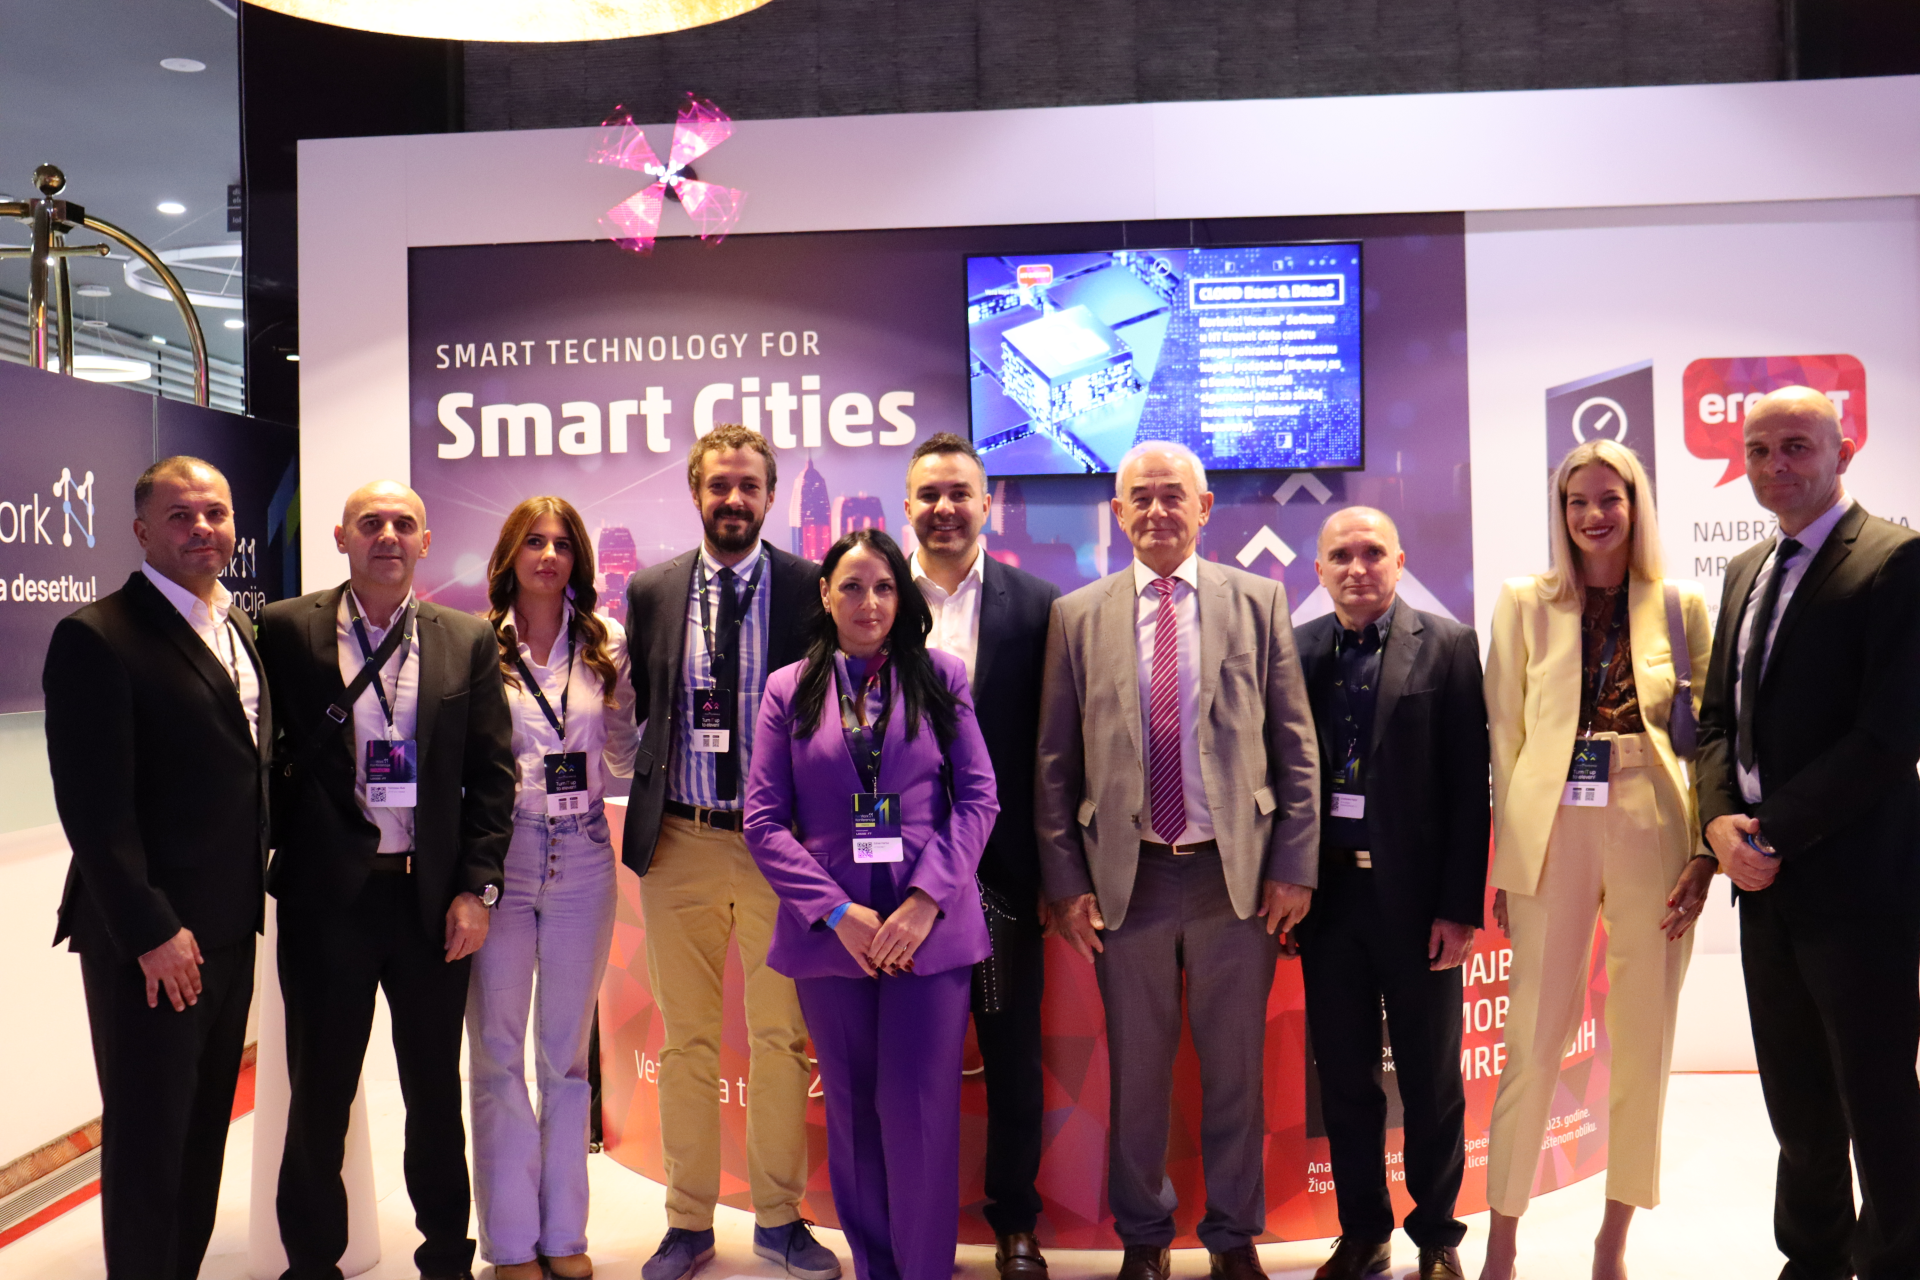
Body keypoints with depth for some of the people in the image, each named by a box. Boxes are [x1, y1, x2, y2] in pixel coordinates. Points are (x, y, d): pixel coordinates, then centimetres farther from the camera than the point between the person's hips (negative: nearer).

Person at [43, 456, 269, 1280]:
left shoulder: (239, 628, 11)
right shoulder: (97, 637, -13)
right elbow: (94, 807, -18)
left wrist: (256, 886, 10)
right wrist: (151, 929, -18)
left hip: (228, 926, 7)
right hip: (149, 937, -7)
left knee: (206, 1125, 18)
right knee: (148, 1134, 6)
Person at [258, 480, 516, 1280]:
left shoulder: (467, 640, 3)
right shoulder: (287, 630, 0)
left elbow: (492, 773, 2)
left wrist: (476, 888, -3)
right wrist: (279, 848, -4)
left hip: (433, 896, 1)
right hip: (325, 892, -1)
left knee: (435, 1088, 14)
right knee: (319, 1092, 11)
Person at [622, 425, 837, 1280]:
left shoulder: (811, 588, -1)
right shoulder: (651, 591, 7)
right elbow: (635, 709, 11)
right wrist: (644, 812, 3)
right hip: (679, 842, 2)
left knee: (781, 1038, 8)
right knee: (686, 1041, 11)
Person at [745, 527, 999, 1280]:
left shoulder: (940, 677, 4)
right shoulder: (788, 690, 6)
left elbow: (978, 797, -1)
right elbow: (764, 820, 1)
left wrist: (926, 900, -12)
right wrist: (836, 912, -10)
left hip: (931, 928, -1)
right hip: (830, 932, 2)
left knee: (919, 1111, -3)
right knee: (852, 1109, 11)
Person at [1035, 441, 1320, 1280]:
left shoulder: (1259, 602, 4)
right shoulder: (1077, 615, 4)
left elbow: (1295, 747, 3)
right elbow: (1055, 764, 3)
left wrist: (1294, 866, -3)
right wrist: (1065, 882, -2)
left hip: (1237, 873, 0)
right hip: (1127, 878, 0)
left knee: (1235, 1069, 11)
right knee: (1135, 1071, 12)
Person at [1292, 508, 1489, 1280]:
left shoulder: (1448, 647, -2)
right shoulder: (1295, 651, 5)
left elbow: (1468, 783, -5)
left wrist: (1460, 907, -9)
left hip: (1415, 896, -2)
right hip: (1328, 892, 2)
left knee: (1431, 1080, 11)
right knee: (1342, 1078, 11)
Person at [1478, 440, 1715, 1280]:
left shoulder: (1681, 607, 7)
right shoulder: (1525, 604, 5)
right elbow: (1505, 738, 4)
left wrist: (1705, 851, -4)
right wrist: (1507, 859, 0)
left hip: (1653, 833, 2)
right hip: (1553, 831, -1)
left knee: (1642, 1041, 8)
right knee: (1534, 1038, 1)